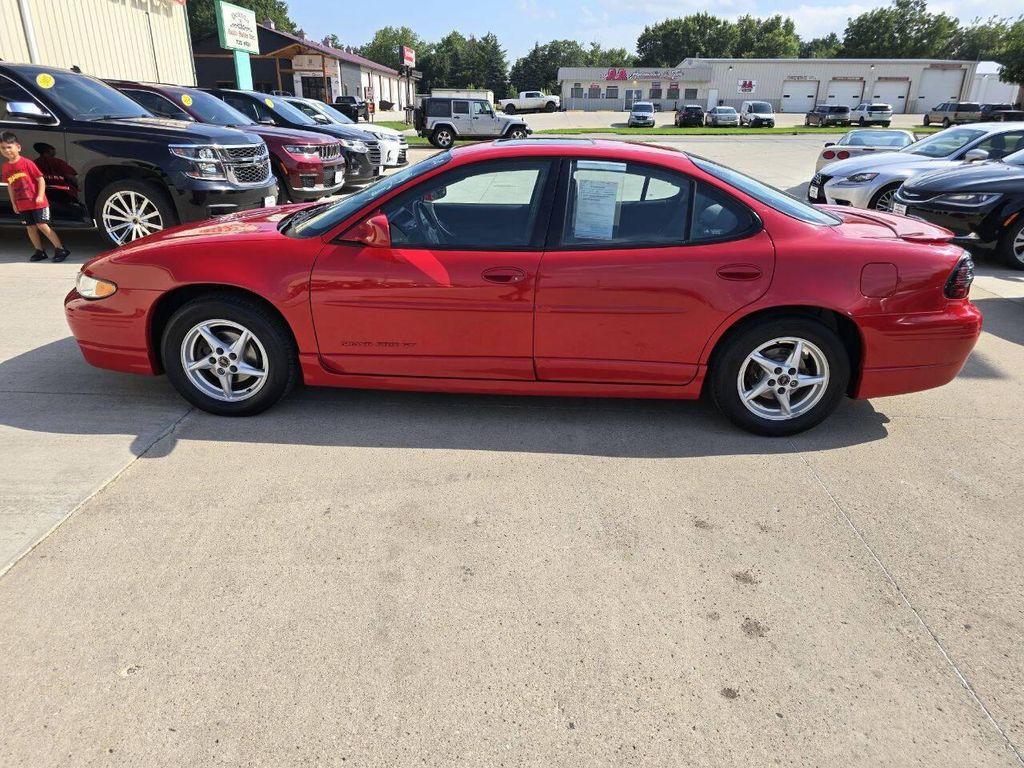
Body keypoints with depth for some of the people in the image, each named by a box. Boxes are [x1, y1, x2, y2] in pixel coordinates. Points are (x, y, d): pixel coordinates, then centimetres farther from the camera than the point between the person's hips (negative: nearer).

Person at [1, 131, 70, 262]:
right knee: (30, 228, 8)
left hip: (37, 202, -6)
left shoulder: (26, 163, -8)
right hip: (22, 205, 6)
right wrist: (14, 203, 13)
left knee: (42, 226, -9)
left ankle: (60, 249, -4)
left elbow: (41, 179, -9)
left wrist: (40, 196, -18)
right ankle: (40, 251, 15)